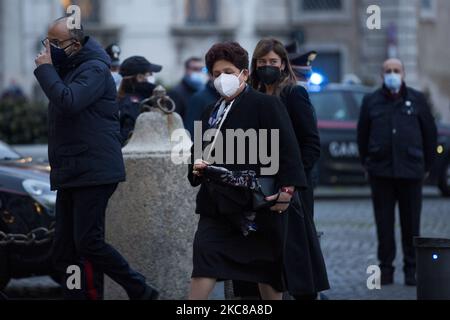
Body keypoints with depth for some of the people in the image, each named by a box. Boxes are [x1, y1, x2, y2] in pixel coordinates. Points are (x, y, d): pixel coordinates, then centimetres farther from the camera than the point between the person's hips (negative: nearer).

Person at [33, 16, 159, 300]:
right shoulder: (67, 71, 18)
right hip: (70, 176, 10)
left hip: (94, 173, -10)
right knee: (65, 252, 4)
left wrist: (45, 69, -17)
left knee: (88, 242, -14)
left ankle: (141, 292, -2)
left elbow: (69, 102, -27)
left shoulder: (94, 70, -11)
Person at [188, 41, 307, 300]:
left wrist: (287, 189, -20)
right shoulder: (212, 113, 17)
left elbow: (287, 150, -11)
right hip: (218, 206, 5)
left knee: (268, 274, 6)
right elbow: (198, 151, 27)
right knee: (203, 270, -9)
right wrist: (197, 168, 4)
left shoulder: (266, 105, -4)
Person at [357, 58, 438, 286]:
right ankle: (386, 268, 9)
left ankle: (411, 269, 10)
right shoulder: (371, 102, 7)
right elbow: (362, 135, 13)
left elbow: (430, 133, 9)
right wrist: (367, 163, 10)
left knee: (411, 224, 2)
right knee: (384, 224, 2)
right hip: (381, 173, 1)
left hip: (411, 172, -1)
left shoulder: (417, 100, 5)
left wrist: (426, 165, 8)